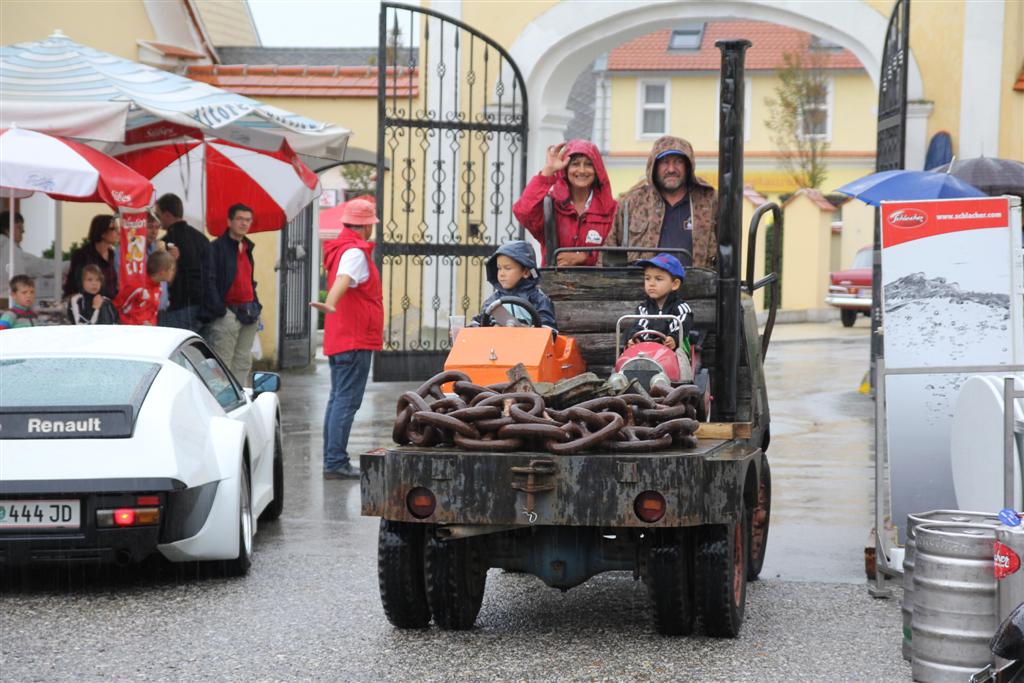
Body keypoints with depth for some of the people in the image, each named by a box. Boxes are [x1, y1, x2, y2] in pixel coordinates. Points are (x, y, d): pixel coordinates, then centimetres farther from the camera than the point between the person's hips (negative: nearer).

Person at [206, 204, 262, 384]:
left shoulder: (247, 247, 17)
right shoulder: (217, 247, -8)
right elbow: (210, 282, -13)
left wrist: (255, 307, 16)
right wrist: (219, 310, -18)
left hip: (248, 313, 8)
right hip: (228, 313, -8)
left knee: (243, 362, 10)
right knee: (223, 362, -7)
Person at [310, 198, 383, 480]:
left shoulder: (341, 248, 17)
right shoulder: (356, 252, -13)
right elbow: (343, 280, -35)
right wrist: (330, 305, -53)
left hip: (339, 339, 10)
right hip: (356, 338, -10)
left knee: (338, 399, 14)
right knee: (347, 401, -11)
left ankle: (333, 460, 17)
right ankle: (336, 462, -15)